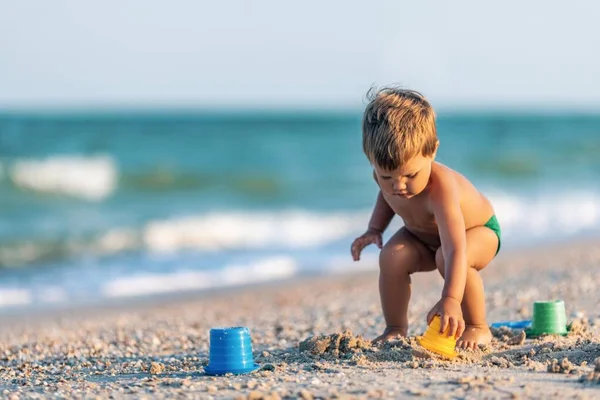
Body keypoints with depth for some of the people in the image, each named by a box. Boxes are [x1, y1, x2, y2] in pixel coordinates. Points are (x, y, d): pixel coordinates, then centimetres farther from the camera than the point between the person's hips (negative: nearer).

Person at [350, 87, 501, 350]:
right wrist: (375, 228, -10)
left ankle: (477, 327, -17)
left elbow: (455, 249, -56)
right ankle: (395, 328, -5)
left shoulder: (441, 188, -45)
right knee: (392, 256, -24)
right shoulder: (384, 174, -23)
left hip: (479, 231, -6)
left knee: (447, 258, -38)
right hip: (422, 237, 6)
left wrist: (451, 299, -69)